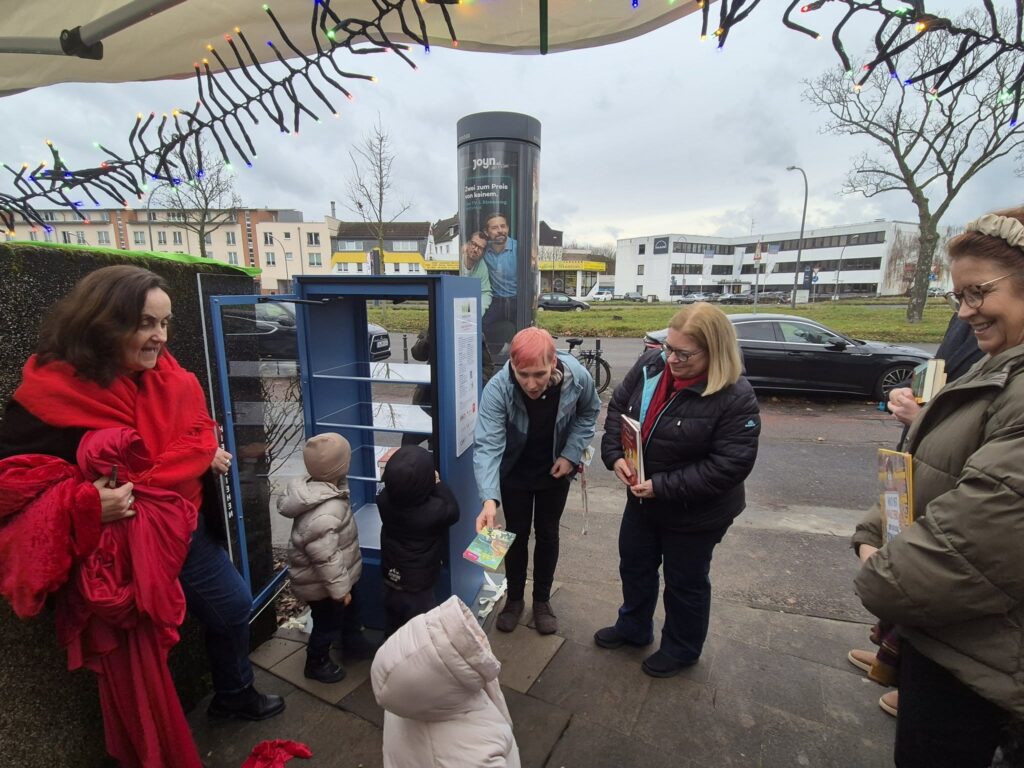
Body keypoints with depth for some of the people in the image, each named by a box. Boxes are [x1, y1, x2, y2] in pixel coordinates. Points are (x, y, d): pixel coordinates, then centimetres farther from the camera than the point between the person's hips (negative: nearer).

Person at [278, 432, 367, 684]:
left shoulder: (315, 488, -10)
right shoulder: (323, 515, -40)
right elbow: (326, 558, -33)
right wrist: (339, 587, -20)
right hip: (322, 584, -9)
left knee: (348, 611, 29)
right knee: (327, 623, 16)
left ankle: (353, 641, 53)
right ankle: (317, 663, 40)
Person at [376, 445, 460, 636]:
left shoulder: (384, 501, -18)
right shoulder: (434, 510, -32)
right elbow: (453, 512, -10)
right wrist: (438, 484, -7)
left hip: (391, 584, 6)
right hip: (417, 590, -5)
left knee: (393, 634, 26)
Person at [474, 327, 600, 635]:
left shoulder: (577, 377, -28)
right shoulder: (497, 389, -34)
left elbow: (588, 413, -6)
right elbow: (487, 445, -38)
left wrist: (571, 454, -14)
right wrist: (489, 498, -51)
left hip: (555, 470, 1)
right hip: (514, 472, -1)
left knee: (547, 534, 15)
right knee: (517, 534, 14)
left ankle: (542, 600, 37)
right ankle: (514, 598, 38)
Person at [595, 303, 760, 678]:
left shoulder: (735, 397, -26)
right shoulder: (651, 365, -10)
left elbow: (730, 465, -26)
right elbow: (618, 406, 1)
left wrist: (662, 487, -27)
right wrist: (615, 454, -14)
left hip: (695, 513, -6)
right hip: (641, 497, 6)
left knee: (685, 582, 18)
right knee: (634, 565, 24)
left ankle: (681, 649, 45)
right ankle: (633, 628, 51)